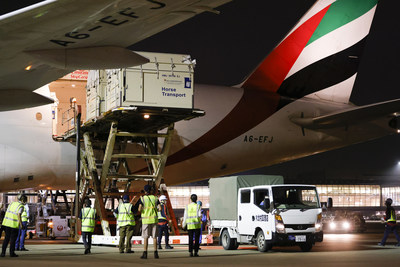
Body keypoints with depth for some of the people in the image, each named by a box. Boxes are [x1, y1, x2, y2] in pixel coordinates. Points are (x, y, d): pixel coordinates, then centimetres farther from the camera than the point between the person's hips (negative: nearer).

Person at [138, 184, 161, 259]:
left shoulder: (142, 199, -4)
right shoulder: (155, 198, 5)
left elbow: (140, 209, -15)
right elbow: (159, 208, -3)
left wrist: (140, 211, 8)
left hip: (146, 220, -2)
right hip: (154, 219, 2)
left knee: (145, 237, 1)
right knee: (154, 237, 6)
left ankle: (145, 254, -1)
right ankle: (155, 253, 4)